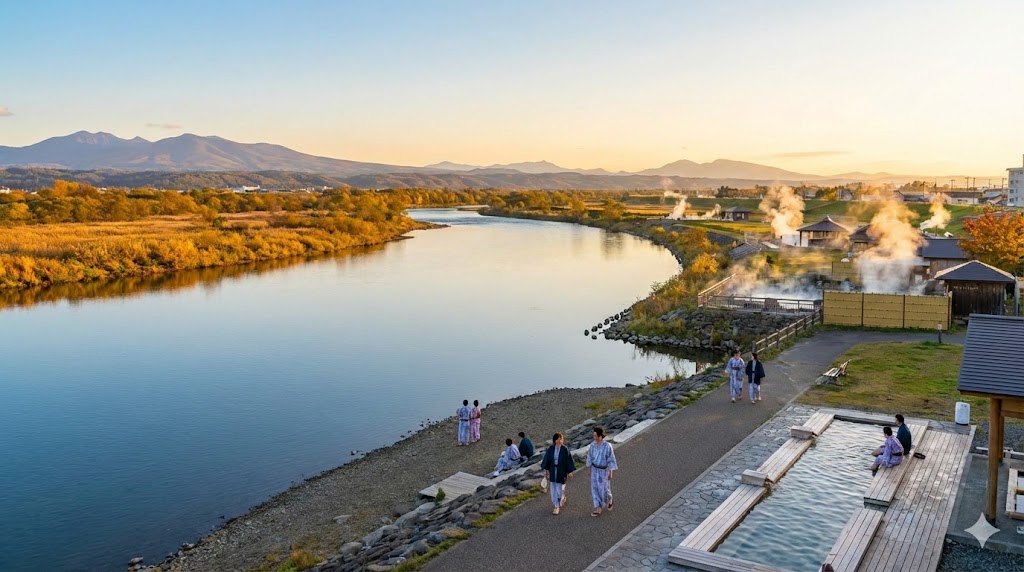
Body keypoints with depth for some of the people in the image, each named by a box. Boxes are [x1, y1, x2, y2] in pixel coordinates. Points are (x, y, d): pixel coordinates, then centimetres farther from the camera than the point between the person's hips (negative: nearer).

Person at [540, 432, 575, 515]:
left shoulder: (565, 449, -13)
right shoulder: (551, 449, -4)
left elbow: (568, 460, -8)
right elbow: (547, 459, 5)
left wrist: (570, 472, -6)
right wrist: (546, 470, 5)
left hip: (562, 471, -4)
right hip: (553, 470, 4)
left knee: (559, 488, -1)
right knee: (553, 488, 9)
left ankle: (557, 506, 15)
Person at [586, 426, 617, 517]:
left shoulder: (607, 446, -22)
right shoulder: (593, 445, -8)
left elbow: (611, 459, -14)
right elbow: (590, 457, 5)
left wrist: (611, 473, -12)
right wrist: (590, 469, 11)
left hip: (604, 470, -4)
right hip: (595, 469, 4)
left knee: (604, 489, 8)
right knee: (595, 489, 7)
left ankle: (610, 499, 42)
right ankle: (597, 509, 17)